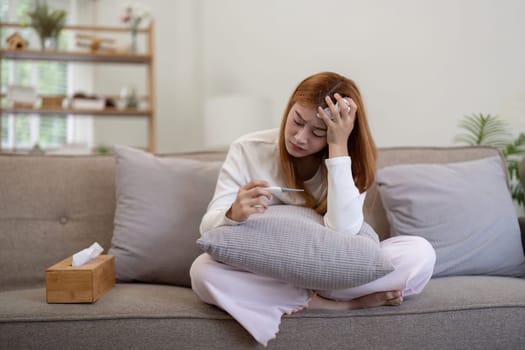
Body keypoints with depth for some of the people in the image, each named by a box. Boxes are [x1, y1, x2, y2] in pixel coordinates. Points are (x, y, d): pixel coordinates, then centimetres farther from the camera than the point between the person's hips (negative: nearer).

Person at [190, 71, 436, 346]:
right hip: (265, 273, 1)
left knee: (420, 254, -22)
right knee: (203, 270, -32)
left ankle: (299, 301, -17)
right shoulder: (248, 150, -10)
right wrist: (234, 215, -37)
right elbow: (208, 227, -13)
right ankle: (341, 304, -21)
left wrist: (338, 147, -28)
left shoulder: (351, 163, -9)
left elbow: (342, 234, -27)